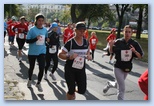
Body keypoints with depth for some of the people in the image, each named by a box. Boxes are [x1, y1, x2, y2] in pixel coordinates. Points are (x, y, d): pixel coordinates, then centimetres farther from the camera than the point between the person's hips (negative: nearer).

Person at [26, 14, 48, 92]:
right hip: (32, 52, -2)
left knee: (42, 68, -8)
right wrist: (36, 38, -26)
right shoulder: (32, 29, -12)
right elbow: (27, 40, -14)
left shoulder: (45, 30, 1)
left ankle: (38, 83, 15)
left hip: (42, 52, 2)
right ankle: (30, 80, 44)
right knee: (31, 67, 16)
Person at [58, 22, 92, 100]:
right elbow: (60, 55, -12)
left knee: (82, 90, -1)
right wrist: (69, 57, -30)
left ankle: (75, 84, 33)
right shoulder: (70, 43, -14)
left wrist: (88, 55, -2)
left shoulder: (86, 42, 1)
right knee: (71, 91, 0)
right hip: (70, 69, -4)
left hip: (81, 69, 4)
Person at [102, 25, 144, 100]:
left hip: (127, 68, 3)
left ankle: (109, 84, 54)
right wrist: (111, 46, -18)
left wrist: (134, 51, -27)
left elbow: (140, 56, -7)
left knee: (118, 85, 22)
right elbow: (111, 52, 3)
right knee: (122, 88, -8)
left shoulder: (134, 44, -8)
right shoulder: (118, 42, -10)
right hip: (118, 67, -3)